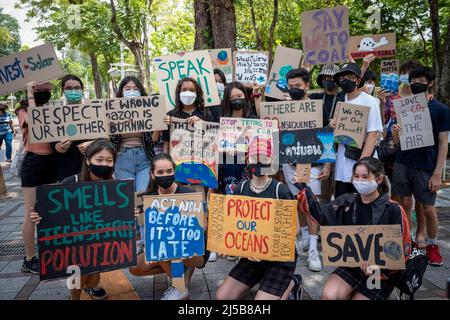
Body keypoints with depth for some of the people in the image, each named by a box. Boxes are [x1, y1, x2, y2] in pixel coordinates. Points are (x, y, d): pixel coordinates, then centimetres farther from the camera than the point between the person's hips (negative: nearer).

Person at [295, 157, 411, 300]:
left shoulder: (393, 210, -14)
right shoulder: (347, 202, -2)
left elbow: (402, 250, -11)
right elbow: (320, 215, 5)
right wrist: (302, 190, -4)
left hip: (381, 273, -3)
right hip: (352, 264, 3)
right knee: (329, 295, -17)